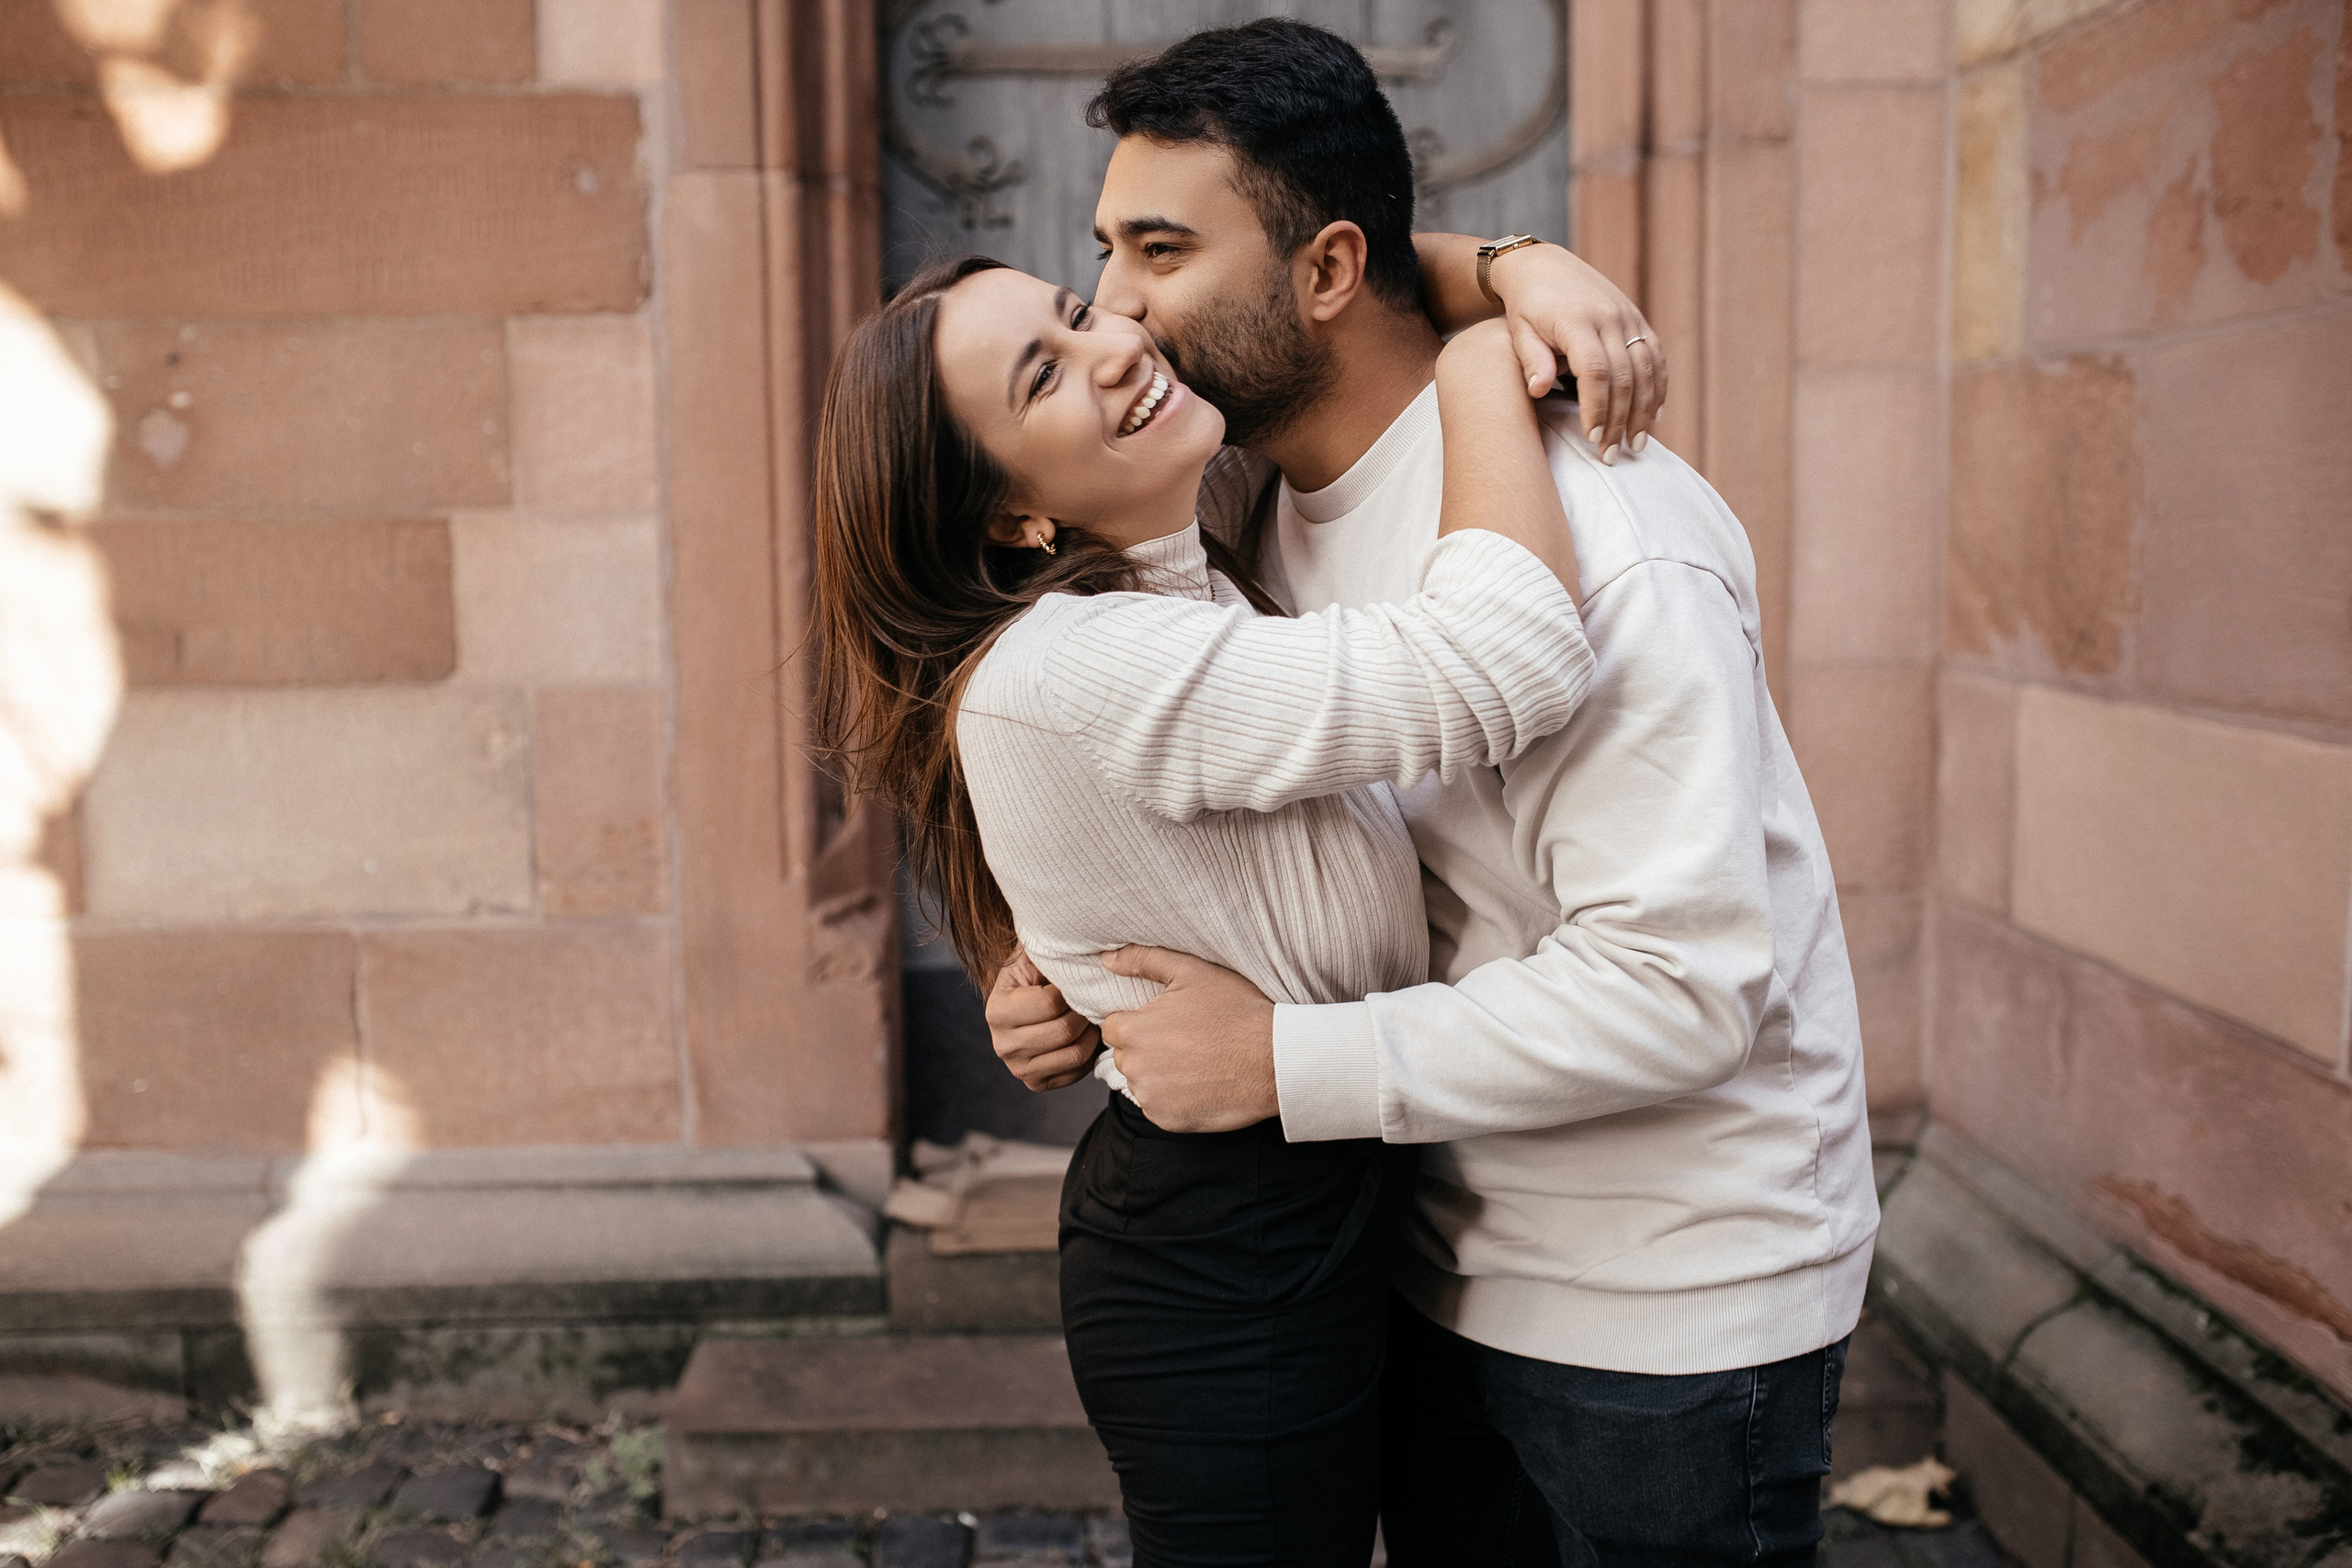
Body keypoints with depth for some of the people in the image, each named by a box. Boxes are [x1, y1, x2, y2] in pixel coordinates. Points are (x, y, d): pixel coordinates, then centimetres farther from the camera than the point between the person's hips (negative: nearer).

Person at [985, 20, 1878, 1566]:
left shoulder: (1590, 528, -25)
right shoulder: (1278, 516, 2)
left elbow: (1681, 982, -29)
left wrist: (1289, 1060, -26)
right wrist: (1087, 968, -9)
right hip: (1450, 1265, 8)